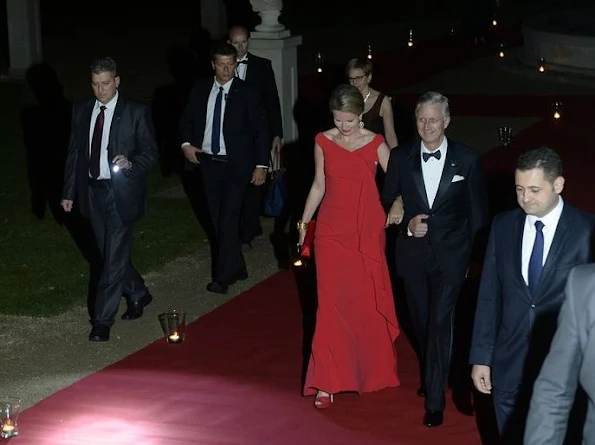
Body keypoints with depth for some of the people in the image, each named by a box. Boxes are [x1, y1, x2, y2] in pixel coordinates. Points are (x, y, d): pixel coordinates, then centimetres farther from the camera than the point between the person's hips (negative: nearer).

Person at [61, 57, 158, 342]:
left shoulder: (136, 112, -8)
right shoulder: (81, 110, 5)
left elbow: (151, 152, -6)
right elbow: (74, 152, 10)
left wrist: (131, 164, -26)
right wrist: (69, 191, 8)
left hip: (121, 192, -5)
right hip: (92, 191, 5)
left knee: (115, 257, -6)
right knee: (110, 253, 16)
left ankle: (103, 320, 0)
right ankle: (138, 295, 38)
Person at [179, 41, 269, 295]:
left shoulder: (247, 93, -5)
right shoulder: (200, 91, 5)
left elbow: (260, 130, -3)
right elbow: (186, 120, 16)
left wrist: (261, 165, -8)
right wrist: (186, 143, -2)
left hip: (236, 166, -5)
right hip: (208, 163, 5)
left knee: (228, 219, -12)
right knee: (218, 221, 10)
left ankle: (223, 277, -8)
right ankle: (237, 268, 24)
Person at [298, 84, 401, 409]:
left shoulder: (375, 144, -5)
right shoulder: (323, 142, -1)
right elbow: (319, 185, 8)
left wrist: (397, 206, -15)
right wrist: (304, 221, 9)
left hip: (367, 232, 0)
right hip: (332, 232, 0)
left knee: (368, 301, 9)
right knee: (331, 303, -3)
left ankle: (372, 368, 31)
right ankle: (326, 381, 0)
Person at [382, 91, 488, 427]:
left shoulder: (468, 159, -7)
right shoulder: (401, 158, -2)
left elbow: (478, 211, 0)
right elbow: (388, 203, 7)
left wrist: (474, 256, 1)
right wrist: (407, 224, -12)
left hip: (450, 256, -3)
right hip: (413, 254, 3)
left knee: (440, 324, -8)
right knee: (421, 322, 15)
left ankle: (435, 399, -1)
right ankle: (432, 376, 39)